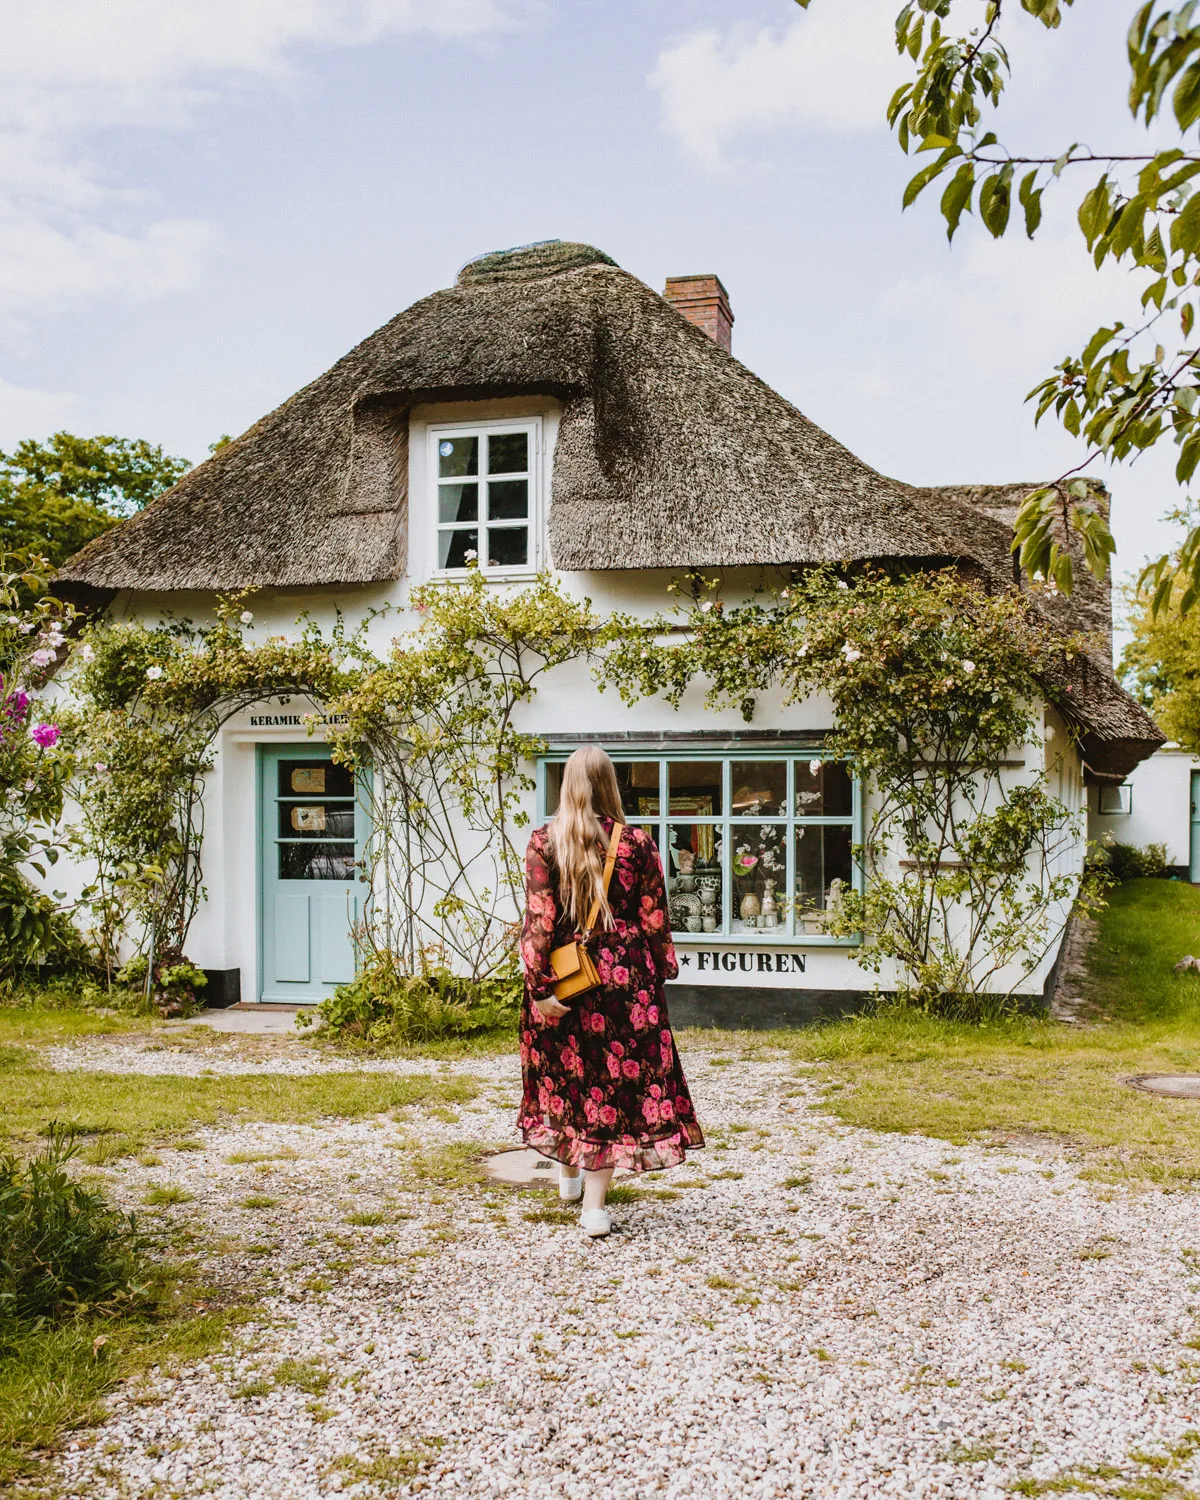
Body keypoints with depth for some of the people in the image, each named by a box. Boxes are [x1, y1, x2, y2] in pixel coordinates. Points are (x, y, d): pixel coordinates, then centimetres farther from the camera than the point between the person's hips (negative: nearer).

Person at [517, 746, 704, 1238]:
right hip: (625, 974, -1)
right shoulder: (637, 843, -4)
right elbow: (654, 919, 0)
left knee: (567, 1072, 19)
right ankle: (594, 1204, 4)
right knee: (616, 1078, 4)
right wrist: (662, 971, 13)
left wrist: (539, 987, -8)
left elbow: (538, 920, -10)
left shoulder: (544, 841, -5)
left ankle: (569, 1174, 37)